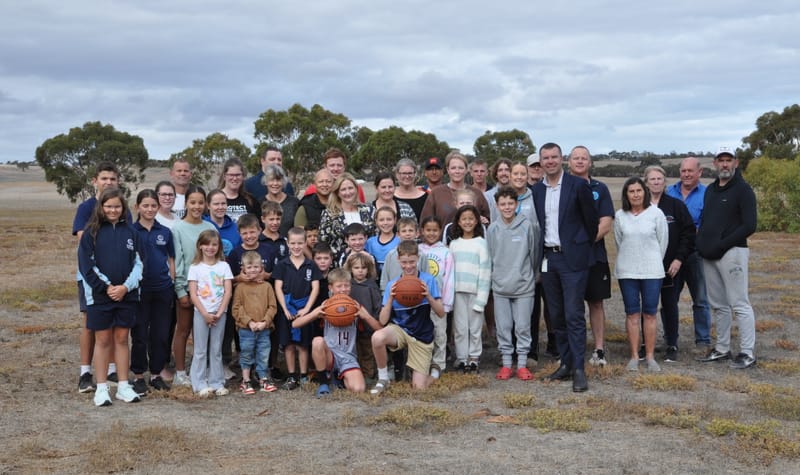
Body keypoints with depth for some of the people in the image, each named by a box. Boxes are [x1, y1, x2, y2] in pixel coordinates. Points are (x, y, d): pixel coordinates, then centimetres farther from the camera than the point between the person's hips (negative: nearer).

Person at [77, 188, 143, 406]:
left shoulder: (130, 232, 6)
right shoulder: (92, 232, -1)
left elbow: (138, 264, 4)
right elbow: (86, 265, -5)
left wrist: (125, 287, -9)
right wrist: (106, 287, -11)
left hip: (126, 295, 2)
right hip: (99, 295, -2)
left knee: (121, 338, 8)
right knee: (103, 340, 4)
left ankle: (123, 386, 14)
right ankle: (102, 388, 10)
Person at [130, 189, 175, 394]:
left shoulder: (165, 232, 7)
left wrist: (172, 284, 8)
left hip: (163, 289, 3)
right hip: (140, 290, -3)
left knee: (161, 334, 8)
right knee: (139, 334, 3)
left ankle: (157, 374, 19)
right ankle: (138, 376, 13)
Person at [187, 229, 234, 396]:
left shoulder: (224, 266, 5)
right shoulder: (195, 267, 1)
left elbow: (228, 292, 0)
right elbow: (193, 294, -4)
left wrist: (219, 313, -9)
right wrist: (205, 314, -11)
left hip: (219, 313, 1)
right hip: (201, 313, -1)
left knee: (216, 350, 7)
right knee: (200, 350, 1)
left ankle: (217, 383, 12)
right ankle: (200, 384, 6)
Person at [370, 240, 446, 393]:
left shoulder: (428, 280, -7)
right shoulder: (392, 285, -4)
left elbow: (441, 314, -9)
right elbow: (383, 321, -9)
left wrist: (429, 297, -26)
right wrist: (390, 299, -24)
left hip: (422, 336, -1)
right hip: (399, 329, 1)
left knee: (419, 387, -5)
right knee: (377, 337, -34)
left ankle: (431, 374, 33)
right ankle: (383, 379, -9)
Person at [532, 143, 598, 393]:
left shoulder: (578, 185, -6)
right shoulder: (537, 190, 9)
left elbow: (591, 219, 0)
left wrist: (585, 246, 7)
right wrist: (542, 250, 13)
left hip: (573, 258, -5)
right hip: (548, 259, 6)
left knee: (574, 315, -9)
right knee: (556, 315, 10)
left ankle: (578, 369, -5)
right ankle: (566, 363, 20)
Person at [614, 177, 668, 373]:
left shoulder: (656, 213, -3)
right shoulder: (620, 216, 2)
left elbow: (663, 241, 4)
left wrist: (654, 262, 11)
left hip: (652, 270, -1)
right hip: (627, 271, 1)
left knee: (649, 313, 1)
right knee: (632, 313, 4)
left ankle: (650, 357, 7)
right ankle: (634, 356, 9)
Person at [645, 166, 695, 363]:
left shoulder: (676, 205, 2)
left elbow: (689, 233, 1)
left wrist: (679, 259, -7)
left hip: (670, 266, 0)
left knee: (670, 305, 5)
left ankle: (672, 346, 14)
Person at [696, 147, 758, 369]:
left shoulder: (743, 190, -6)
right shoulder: (710, 190, 17)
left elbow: (749, 226, -14)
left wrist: (721, 245, -17)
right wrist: (701, 243, 6)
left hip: (732, 253, -7)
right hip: (709, 256, 8)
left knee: (739, 304, -6)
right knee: (718, 305, 13)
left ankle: (748, 353, -2)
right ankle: (722, 349, 22)